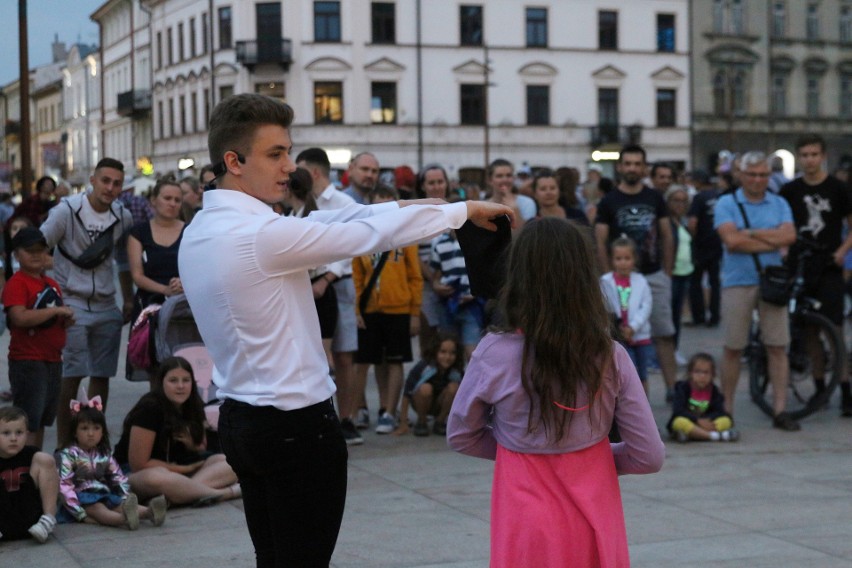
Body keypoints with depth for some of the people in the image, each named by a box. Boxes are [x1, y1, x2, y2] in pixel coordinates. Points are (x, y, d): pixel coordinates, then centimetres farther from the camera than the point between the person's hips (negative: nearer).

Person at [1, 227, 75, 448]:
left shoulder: (51, 283, 15)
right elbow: (20, 317, -26)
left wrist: (67, 319, 5)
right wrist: (57, 309, -21)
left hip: (53, 360, 8)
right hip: (28, 361, -8)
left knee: (42, 421, 15)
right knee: (28, 421, -8)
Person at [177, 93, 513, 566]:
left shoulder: (200, 231, 7)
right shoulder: (261, 234, -21)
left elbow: (313, 224, 11)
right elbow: (371, 236, -16)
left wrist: (397, 206, 10)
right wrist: (466, 210, -5)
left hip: (240, 418, 9)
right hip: (298, 424, -9)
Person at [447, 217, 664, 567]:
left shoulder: (494, 355, -14)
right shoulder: (611, 357, -9)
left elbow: (460, 437, 1)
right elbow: (649, 456, -5)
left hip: (528, 525, -2)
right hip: (593, 522, 2)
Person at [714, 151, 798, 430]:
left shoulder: (779, 204, 10)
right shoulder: (726, 203, 2)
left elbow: (789, 236, -7)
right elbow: (731, 240, -14)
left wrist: (751, 233, -10)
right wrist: (772, 241, -7)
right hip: (737, 283, -2)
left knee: (778, 347, 0)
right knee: (733, 348, 2)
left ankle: (780, 409, 3)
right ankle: (726, 408, 11)